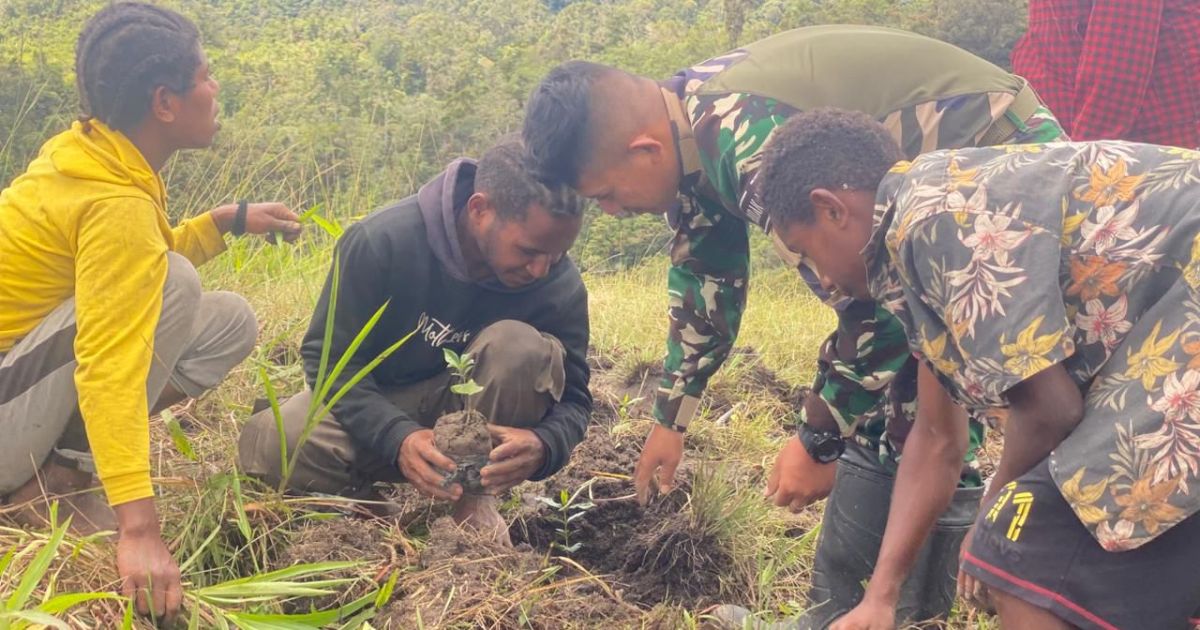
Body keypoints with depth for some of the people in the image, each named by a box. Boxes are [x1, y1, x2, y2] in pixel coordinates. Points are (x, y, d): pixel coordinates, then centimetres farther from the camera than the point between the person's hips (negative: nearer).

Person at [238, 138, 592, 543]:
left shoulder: (561, 285, -21)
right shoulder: (384, 240, -25)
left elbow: (573, 399, -13)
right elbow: (328, 358, -20)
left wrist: (543, 445, -40)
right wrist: (398, 437, -38)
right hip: (378, 405, -1)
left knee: (522, 347, -31)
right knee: (266, 446, -30)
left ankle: (476, 497, -14)